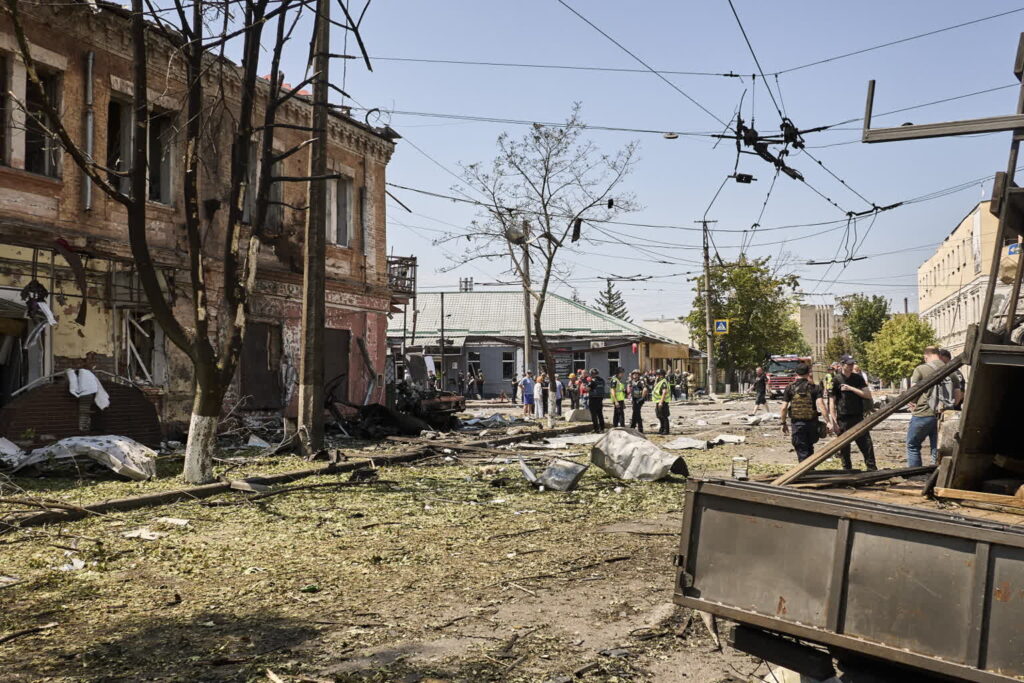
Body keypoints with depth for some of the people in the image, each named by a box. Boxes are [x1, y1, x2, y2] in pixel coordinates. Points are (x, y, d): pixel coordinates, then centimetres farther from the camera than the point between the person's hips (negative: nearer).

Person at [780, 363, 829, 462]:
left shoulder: (790, 388, -1)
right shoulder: (815, 388, -2)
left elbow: (784, 408, -4)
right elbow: (820, 404, -15)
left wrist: (784, 423, 8)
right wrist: (828, 422, -18)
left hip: (797, 423, -1)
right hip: (812, 423, 1)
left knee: (802, 452, 2)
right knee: (809, 448, 22)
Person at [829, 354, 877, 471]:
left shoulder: (858, 378, 9)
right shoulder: (835, 381, -2)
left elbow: (868, 394, -1)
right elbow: (831, 403, -3)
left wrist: (850, 388, -11)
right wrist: (834, 422, -9)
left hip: (858, 417, 3)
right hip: (843, 420, -3)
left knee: (867, 445, 1)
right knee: (844, 448, 3)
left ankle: (872, 469, 7)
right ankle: (847, 470, 14)